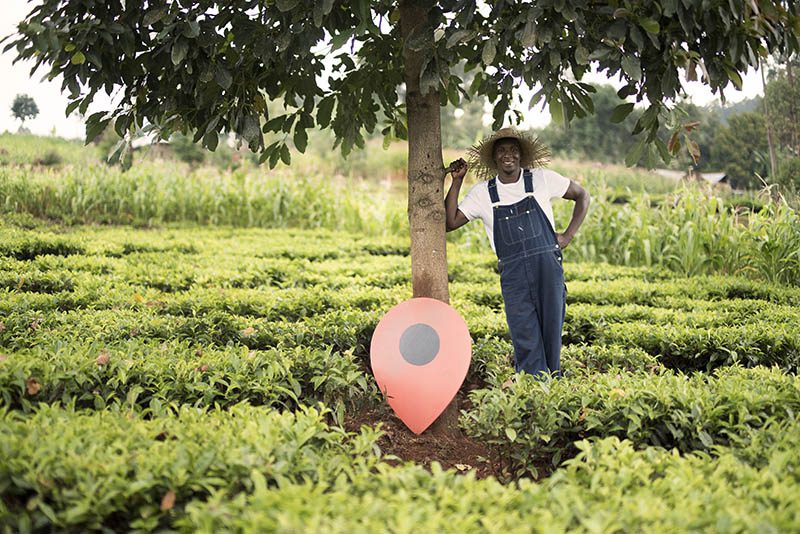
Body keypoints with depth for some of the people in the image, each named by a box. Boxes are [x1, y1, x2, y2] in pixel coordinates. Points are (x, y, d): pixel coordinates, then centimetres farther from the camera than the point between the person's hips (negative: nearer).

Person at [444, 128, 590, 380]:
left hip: (548, 266, 0)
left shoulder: (542, 179, 4)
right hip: (513, 274, 0)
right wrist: (456, 182, -2)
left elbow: (582, 196, 14)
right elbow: (450, 222, 2)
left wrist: (568, 235, 6)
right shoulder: (483, 192, 6)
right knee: (525, 339, -4)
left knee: (552, 332, 5)